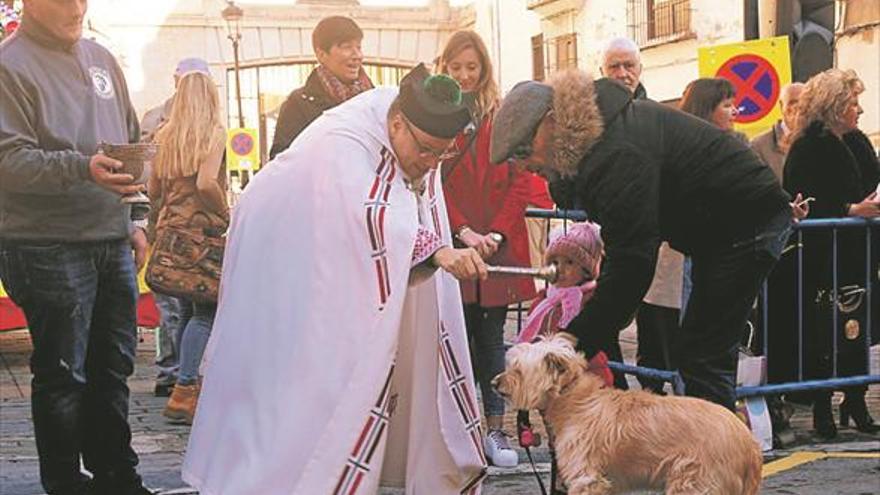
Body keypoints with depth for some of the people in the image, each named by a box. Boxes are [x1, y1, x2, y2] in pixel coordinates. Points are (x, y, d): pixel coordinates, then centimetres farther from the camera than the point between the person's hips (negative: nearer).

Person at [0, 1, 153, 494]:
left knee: (113, 365, 13)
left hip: (113, 242, 7)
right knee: (63, 375, 1)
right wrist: (82, 167, -31)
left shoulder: (101, 59, 15)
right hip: (48, 248, -6)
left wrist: (133, 221, 16)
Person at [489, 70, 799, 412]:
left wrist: (577, 341, -30)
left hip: (748, 224, -10)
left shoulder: (616, 154, -29)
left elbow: (631, 262, -32)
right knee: (705, 352, 14)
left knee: (702, 355, -10)